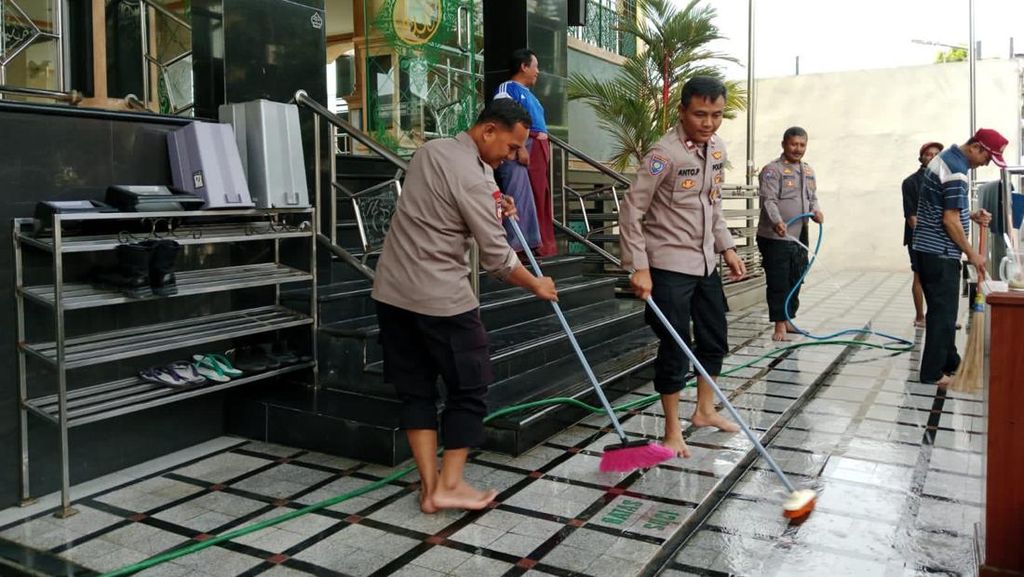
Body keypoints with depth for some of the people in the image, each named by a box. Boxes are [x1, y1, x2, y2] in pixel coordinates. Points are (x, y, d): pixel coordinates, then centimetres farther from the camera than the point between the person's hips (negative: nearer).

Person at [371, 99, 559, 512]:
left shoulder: (430, 150, 10)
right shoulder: (472, 178, -16)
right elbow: (497, 258, -14)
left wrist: (491, 209, 13)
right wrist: (537, 286, 3)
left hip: (391, 292, 8)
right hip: (440, 298, -8)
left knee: (414, 388, 11)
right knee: (468, 389, 6)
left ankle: (429, 486, 14)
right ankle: (448, 486, 9)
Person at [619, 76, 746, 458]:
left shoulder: (717, 148, 6)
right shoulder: (666, 153, -18)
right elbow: (631, 210, -18)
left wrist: (726, 247, 14)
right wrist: (639, 267, -22)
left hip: (705, 262, 8)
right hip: (670, 265, -8)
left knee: (715, 339, 17)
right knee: (675, 348, -2)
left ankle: (704, 410, 36)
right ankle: (672, 430, 14)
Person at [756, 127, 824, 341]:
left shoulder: (809, 171, 16)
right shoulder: (772, 170, -9)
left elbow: (813, 198, 20)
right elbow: (769, 200, -18)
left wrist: (816, 211, -3)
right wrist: (777, 222, -35)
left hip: (800, 237, 8)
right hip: (775, 237, -7)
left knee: (795, 281, 14)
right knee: (778, 283, -3)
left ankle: (789, 320, 26)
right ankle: (779, 324, 4)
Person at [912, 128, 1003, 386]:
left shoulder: (945, 158, 14)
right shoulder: (956, 171, -18)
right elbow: (950, 221, -20)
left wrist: (971, 215, 8)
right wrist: (971, 254, -10)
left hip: (928, 248, 10)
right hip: (939, 252, -10)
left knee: (941, 309, 18)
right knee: (943, 312, -4)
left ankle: (950, 362, 29)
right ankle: (932, 372, 2)